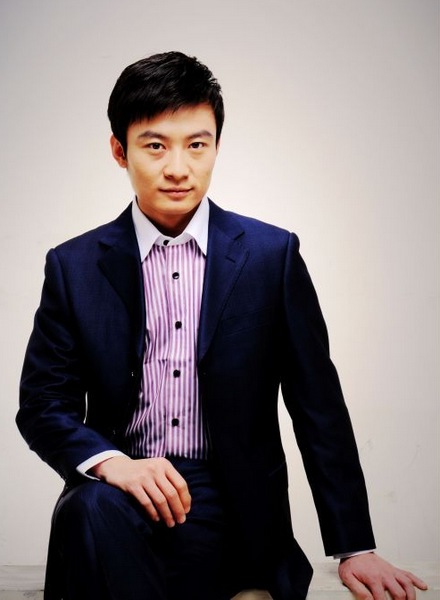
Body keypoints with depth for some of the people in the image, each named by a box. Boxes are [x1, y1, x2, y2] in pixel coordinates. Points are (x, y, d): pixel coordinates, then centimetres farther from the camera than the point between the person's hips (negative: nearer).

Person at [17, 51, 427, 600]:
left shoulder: (273, 255, 1)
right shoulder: (75, 267, 4)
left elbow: (319, 409, 3)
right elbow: (41, 407, 4)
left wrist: (354, 550, 1)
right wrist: (112, 463, -18)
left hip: (232, 513, -1)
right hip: (120, 492, 1)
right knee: (93, 509, -34)